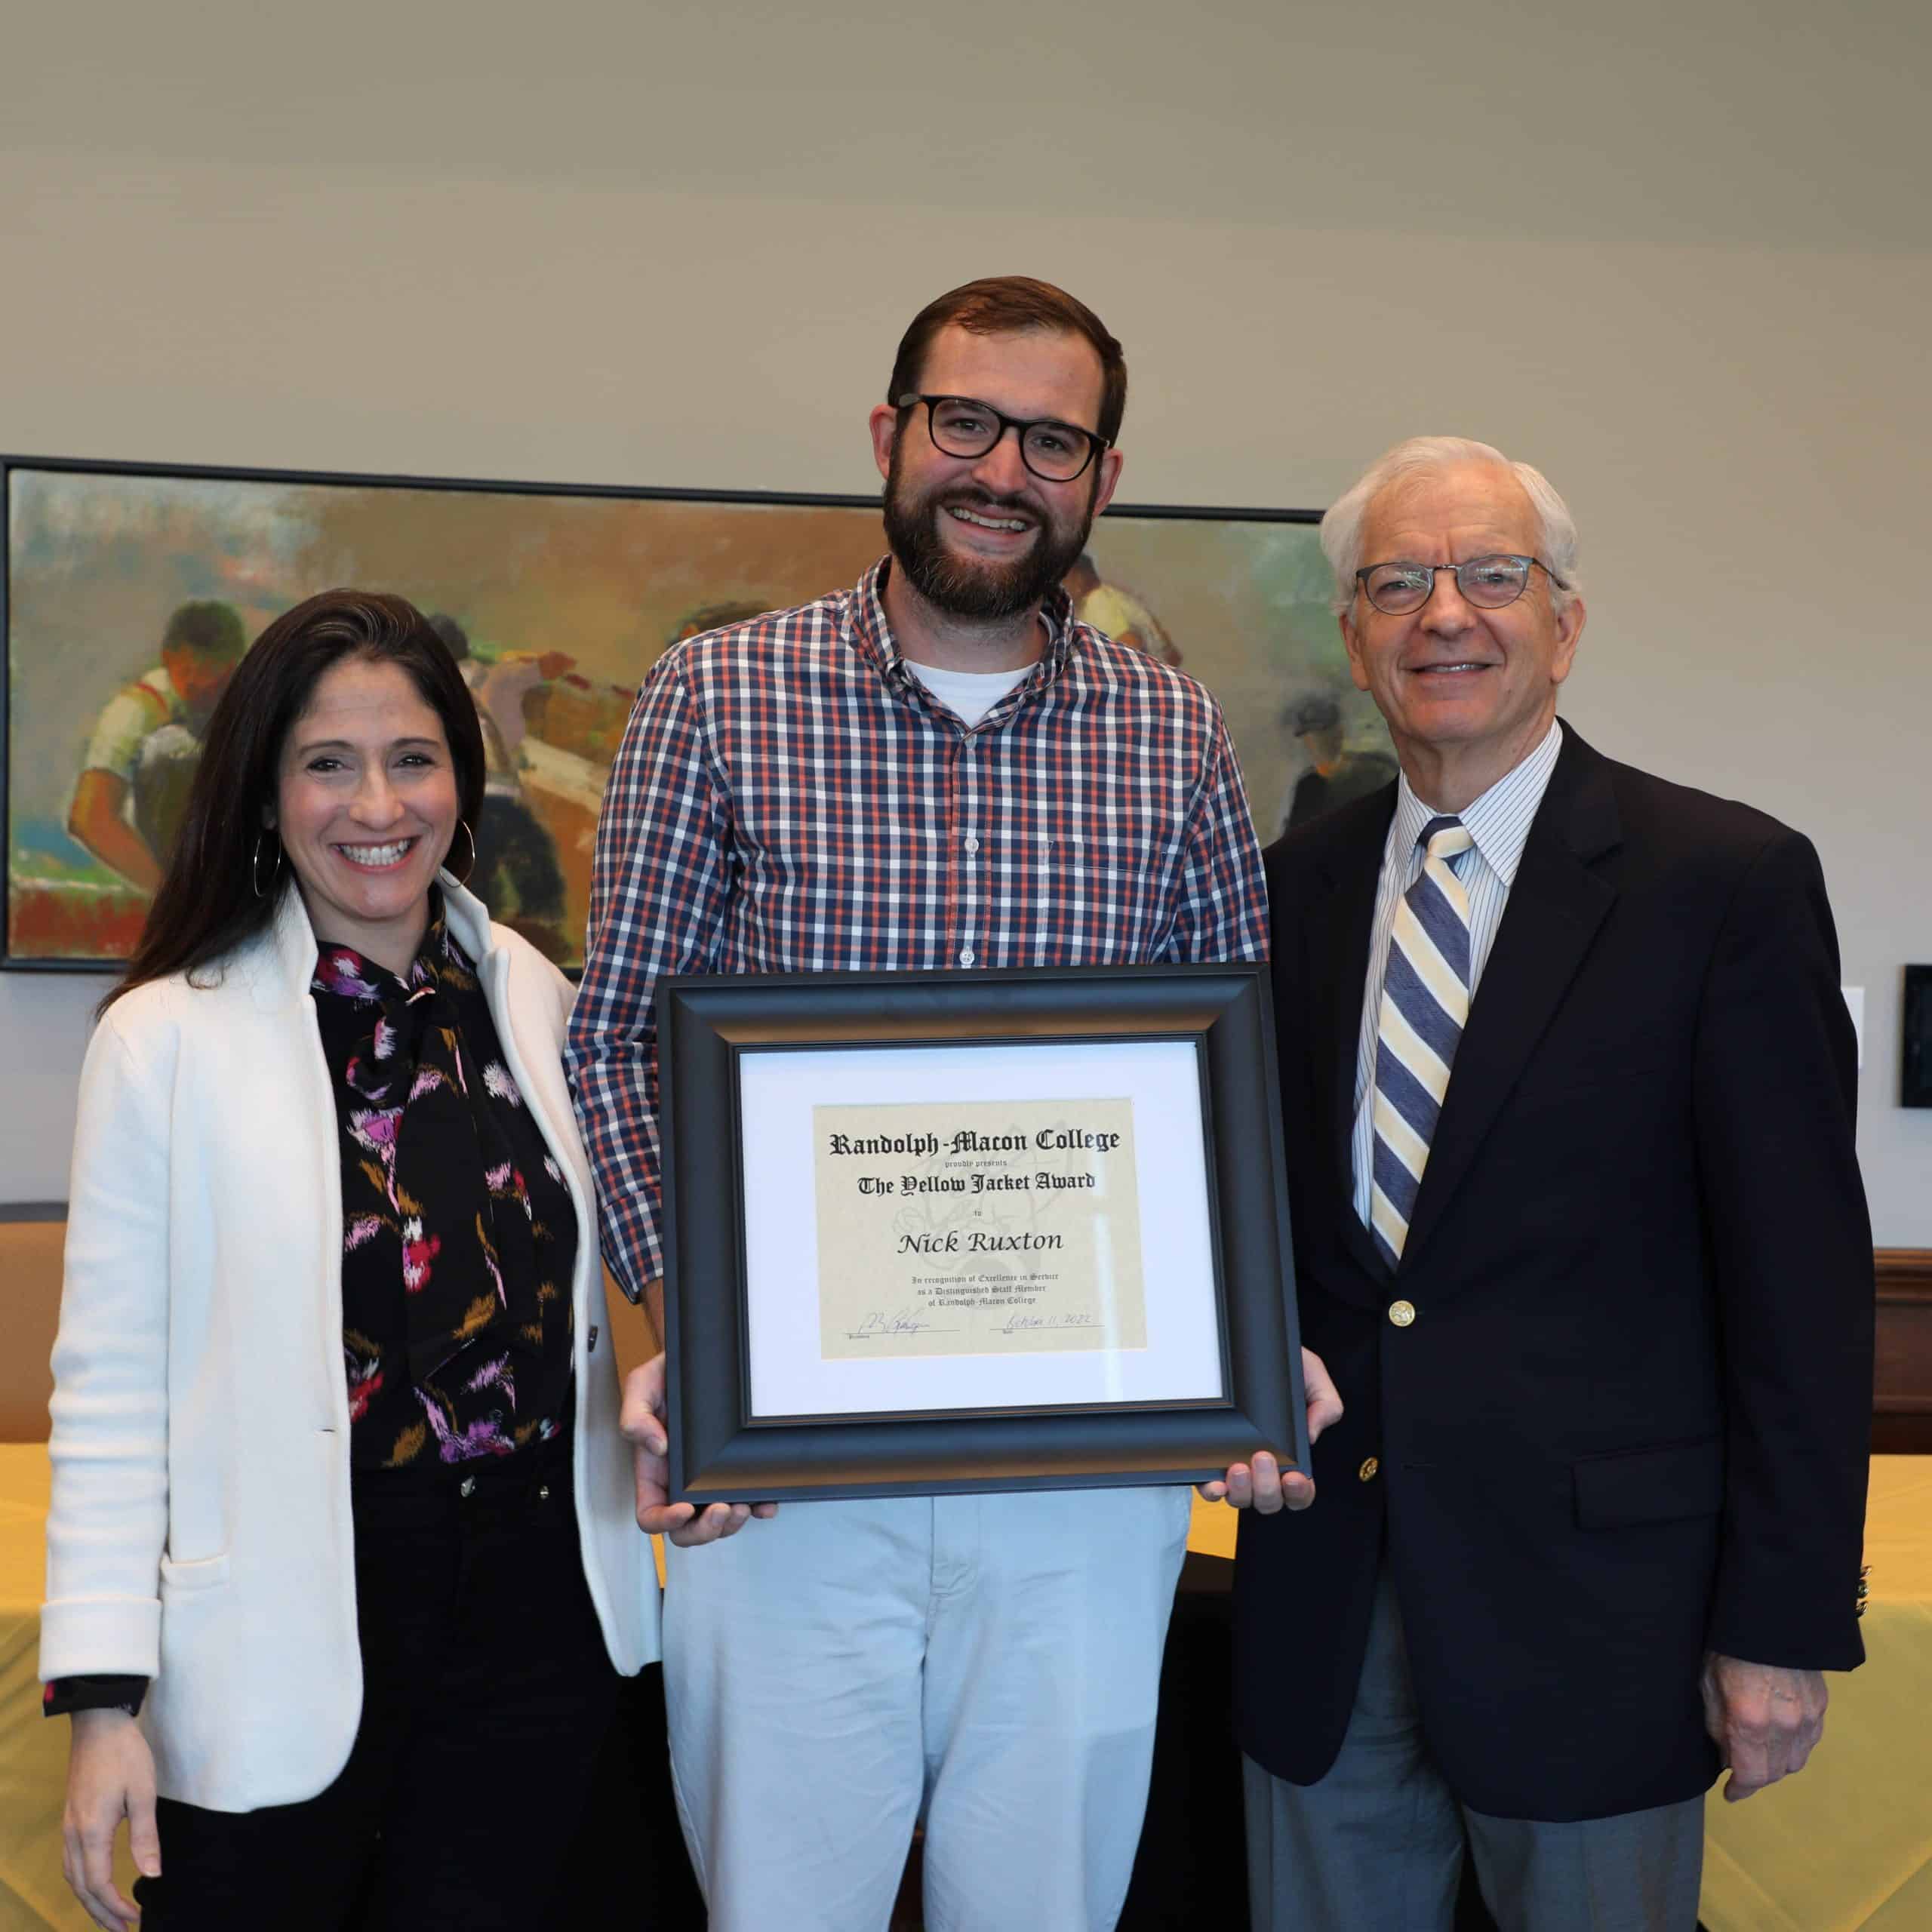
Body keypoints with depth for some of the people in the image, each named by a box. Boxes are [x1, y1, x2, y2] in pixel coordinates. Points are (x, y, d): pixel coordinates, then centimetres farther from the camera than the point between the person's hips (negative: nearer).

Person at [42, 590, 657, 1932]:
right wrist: (103, 1694, -10)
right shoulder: (167, 1037, -8)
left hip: (535, 1618, 4)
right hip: (287, 1650, -3)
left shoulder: (536, 1001, 4)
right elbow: (112, 1386, -7)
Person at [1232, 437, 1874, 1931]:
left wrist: (1784, 1623, -10)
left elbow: (1800, 1277, -8)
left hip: (1590, 1586, -4)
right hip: (1322, 1584, 4)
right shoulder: (1299, 884, 8)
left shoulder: (1729, 881, -7)